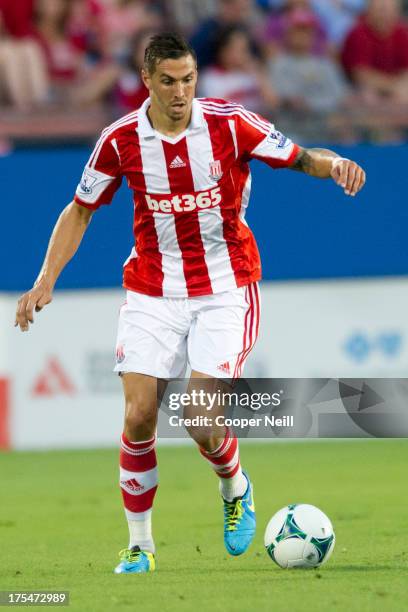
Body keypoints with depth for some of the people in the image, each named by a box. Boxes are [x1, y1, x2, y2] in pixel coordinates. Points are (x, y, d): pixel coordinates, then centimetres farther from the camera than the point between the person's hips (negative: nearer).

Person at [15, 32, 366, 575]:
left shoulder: (229, 124, -11)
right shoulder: (121, 140, -5)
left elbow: (300, 158, -5)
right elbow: (80, 211, 7)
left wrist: (334, 163, -28)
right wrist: (46, 280, -1)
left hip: (225, 289, -2)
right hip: (152, 294, 2)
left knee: (202, 422, -14)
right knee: (139, 417, -8)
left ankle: (235, 489, 21)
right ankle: (139, 545, 9)